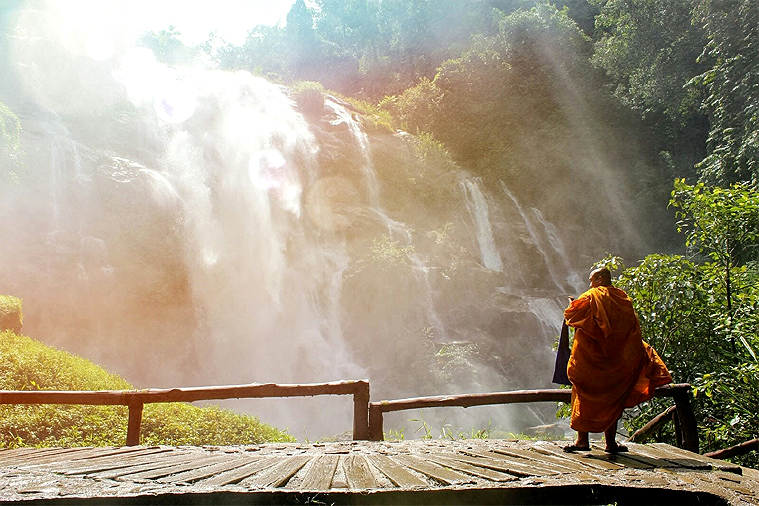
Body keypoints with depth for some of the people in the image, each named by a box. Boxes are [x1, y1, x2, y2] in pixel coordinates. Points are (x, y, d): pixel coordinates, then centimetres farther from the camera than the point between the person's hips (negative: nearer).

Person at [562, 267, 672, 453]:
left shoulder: (591, 297, -8)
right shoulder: (623, 299, 8)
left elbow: (571, 315, -9)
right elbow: (633, 331, 13)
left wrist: (572, 304, 10)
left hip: (589, 358, -4)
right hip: (615, 359, 5)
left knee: (585, 398, 2)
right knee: (611, 399, 11)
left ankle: (582, 440, -1)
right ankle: (611, 442, 13)